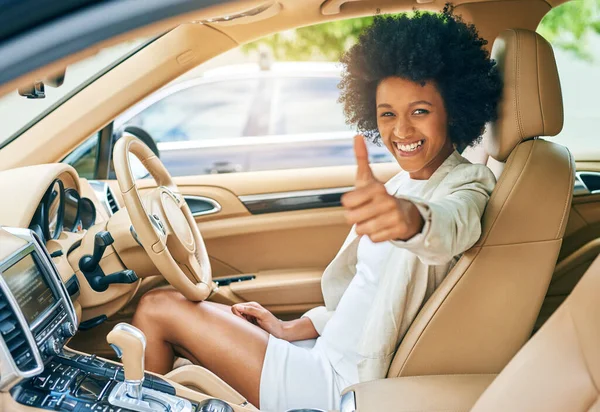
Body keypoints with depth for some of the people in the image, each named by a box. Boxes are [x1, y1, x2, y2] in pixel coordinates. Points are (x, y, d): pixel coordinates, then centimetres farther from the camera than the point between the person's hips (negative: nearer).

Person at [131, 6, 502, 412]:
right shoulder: (404, 184, 11)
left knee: (158, 308, -4)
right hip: (327, 355, 9)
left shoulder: (467, 184, -15)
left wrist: (409, 217, -64)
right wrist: (293, 329, 6)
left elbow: (451, 225, -42)